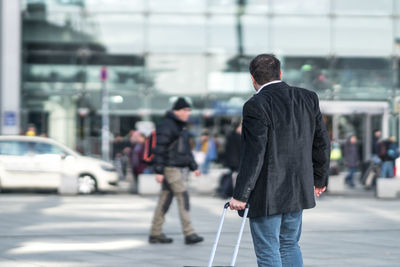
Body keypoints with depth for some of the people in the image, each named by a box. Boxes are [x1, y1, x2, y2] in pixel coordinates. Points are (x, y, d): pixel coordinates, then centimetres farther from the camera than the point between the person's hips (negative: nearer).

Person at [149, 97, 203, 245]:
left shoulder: (181, 126, 19)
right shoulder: (166, 126, -12)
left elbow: (187, 149, 28)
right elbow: (159, 149, -15)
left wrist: (193, 166, 24)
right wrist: (159, 171, -19)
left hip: (180, 168, 9)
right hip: (170, 169, -9)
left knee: (165, 200, 10)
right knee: (183, 198, -12)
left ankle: (155, 234, 13)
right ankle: (189, 233, -13)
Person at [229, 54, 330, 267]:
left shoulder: (257, 105, -16)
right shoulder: (308, 98, 5)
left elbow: (254, 154, -20)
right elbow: (322, 143, 10)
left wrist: (240, 195, -16)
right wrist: (319, 179, 21)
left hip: (266, 194, -7)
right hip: (298, 190, 7)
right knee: (290, 245, 19)